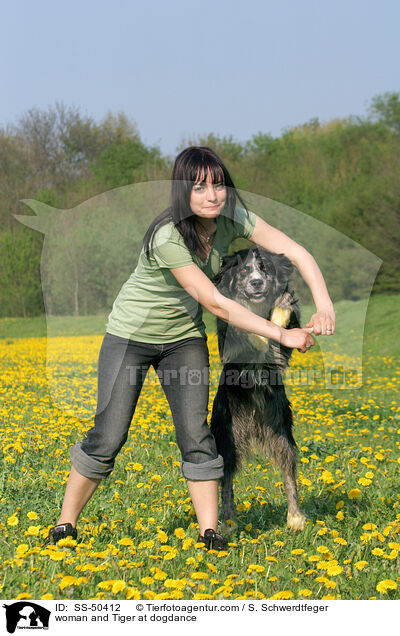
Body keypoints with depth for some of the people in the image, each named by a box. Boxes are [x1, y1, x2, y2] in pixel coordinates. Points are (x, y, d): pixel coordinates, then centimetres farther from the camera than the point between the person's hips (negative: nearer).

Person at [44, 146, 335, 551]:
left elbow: (295, 251, -17)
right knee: (108, 437, -5)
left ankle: (210, 532, 0)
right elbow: (215, 303, -32)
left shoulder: (231, 219, -15)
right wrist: (282, 334, -32)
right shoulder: (168, 237, -32)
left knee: (196, 434, -8)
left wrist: (323, 304, -33)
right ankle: (65, 525, 12)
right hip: (131, 335, -4)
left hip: (184, 338, 5)